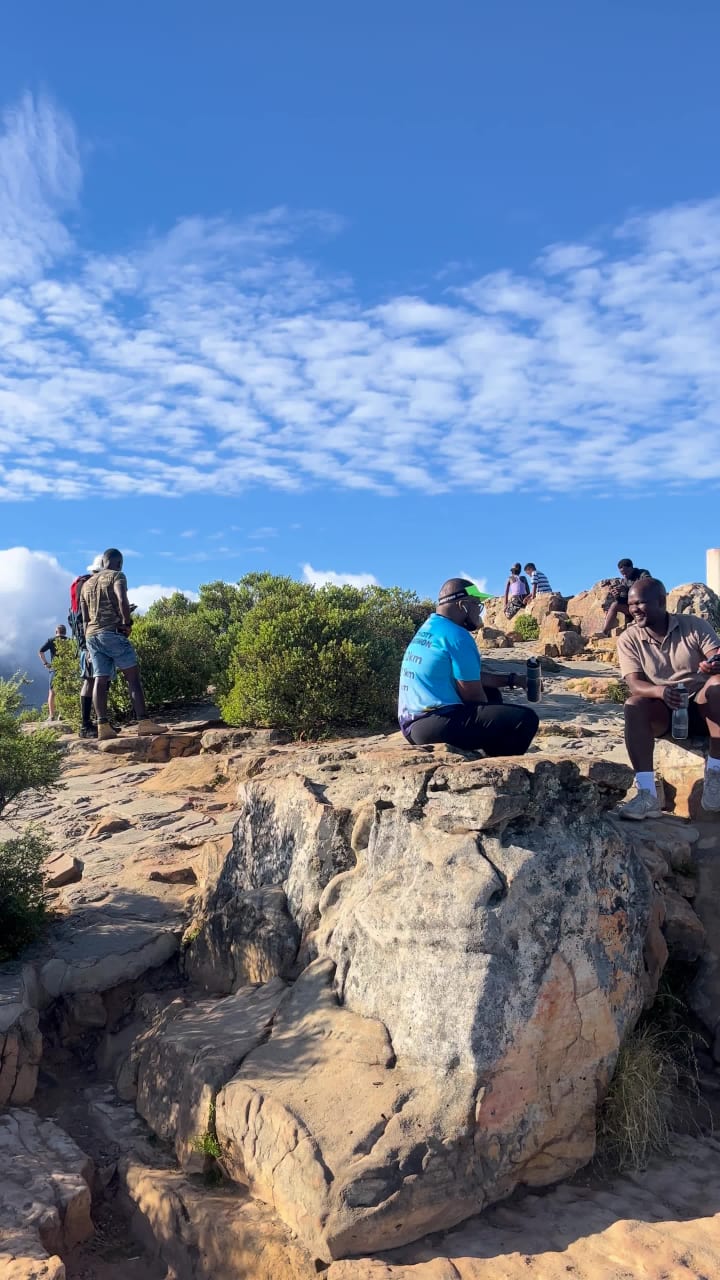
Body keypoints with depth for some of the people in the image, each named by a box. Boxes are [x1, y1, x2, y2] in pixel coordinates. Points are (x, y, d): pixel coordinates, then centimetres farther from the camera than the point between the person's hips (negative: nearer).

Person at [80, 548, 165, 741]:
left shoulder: (86, 584, 23)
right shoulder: (116, 576, 2)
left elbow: (84, 619, 20)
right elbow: (122, 600, -18)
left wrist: (90, 645, 21)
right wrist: (127, 623, -7)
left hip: (91, 635, 7)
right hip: (112, 632, -7)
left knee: (100, 680, 2)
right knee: (133, 676, -6)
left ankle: (103, 726, -6)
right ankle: (143, 722, -13)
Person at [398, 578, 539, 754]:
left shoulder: (426, 630, 17)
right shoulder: (456, 636, -13)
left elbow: (471, 678, 25)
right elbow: (474, 696, -8)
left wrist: (512, 680, 25)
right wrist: (492, 719, 12)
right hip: (437, 727, -11)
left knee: (492, 694, 31)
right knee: (526, 719, -16)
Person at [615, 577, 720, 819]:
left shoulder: (694, 626, -3)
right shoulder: (629, 639, -3)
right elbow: (635, 684, -14)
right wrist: (660, 691, -37)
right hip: (661, 710, 0)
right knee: (634, 705, -32)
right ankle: (647, 794, -40)